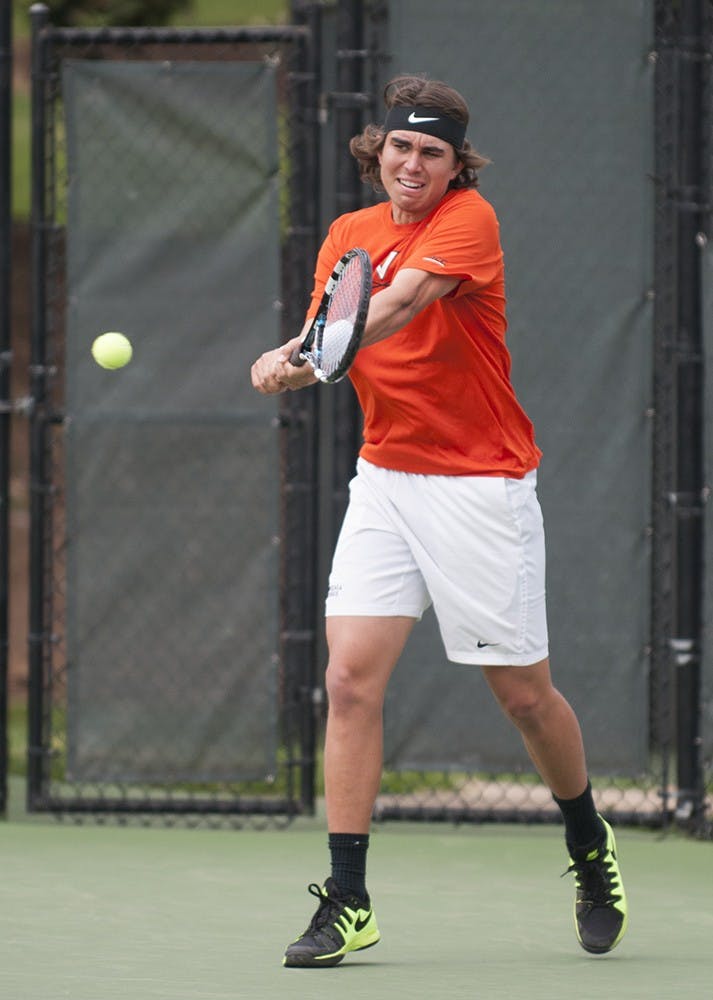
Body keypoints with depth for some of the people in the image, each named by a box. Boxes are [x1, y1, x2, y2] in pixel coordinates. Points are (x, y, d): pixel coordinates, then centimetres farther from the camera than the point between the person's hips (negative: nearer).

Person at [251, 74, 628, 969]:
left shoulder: (468, 219, -11)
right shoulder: (348, 235, 8)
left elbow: (400, 303, -27)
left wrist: (304, 354, -43)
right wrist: (290, 359, -19)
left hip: (482, 484, -4)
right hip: (384, 481, 4)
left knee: (523, 693, 4)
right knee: (351, 679, -10)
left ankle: (591, 850, 31)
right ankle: (347, 904, -8)